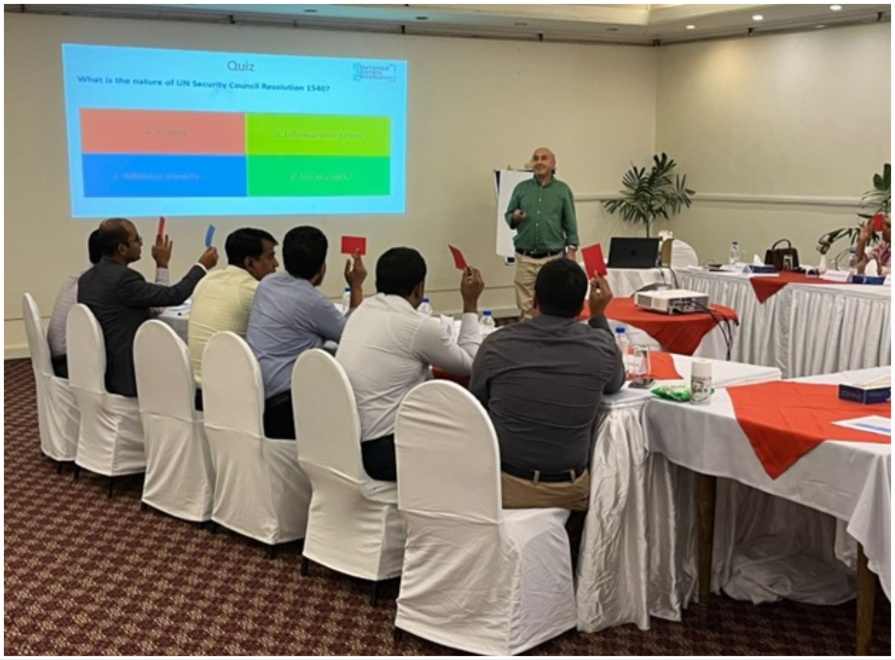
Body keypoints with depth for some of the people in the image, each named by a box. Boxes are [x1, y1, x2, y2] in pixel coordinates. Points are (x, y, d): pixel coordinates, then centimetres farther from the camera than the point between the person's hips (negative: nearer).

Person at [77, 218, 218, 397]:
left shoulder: (88, 278, 8)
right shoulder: (123, 278, -21)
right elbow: (173, 295, -14)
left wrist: (162, 266, 16)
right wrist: (202, 266, 0)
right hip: (126, 375, -9)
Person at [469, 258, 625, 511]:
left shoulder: (496, 345, -13)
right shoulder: (600, 346, -12)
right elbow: (615, 383, 12)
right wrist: (598, 316, 11)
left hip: (501, 486, 0)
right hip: (568, 492, 1)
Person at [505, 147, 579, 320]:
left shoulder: (563, 190, 5)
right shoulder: (521, 188, 8)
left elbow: (570, 223, 4)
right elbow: (508, 215, 12)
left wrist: (571, 250, -4)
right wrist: (514, 218, -11)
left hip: (553, 258, -1)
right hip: (525, 258, 1)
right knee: (526, 307, 2)